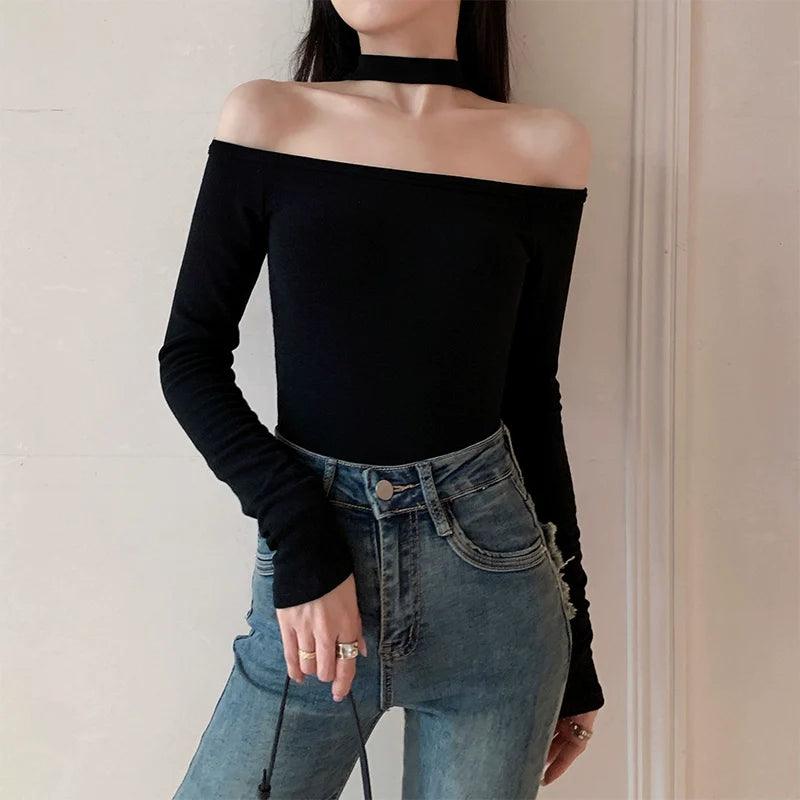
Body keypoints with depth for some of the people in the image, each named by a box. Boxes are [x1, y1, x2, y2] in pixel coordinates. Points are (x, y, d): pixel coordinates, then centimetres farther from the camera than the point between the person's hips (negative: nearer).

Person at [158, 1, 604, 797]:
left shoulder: (546, 144, 2)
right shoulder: (267, 119, 1)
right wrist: (298, 537, -11)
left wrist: (573, 640, 10)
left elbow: (530, 395, 7)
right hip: (312, 559, 0)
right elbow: (191, 355, 2)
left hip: (490, 571, 1)